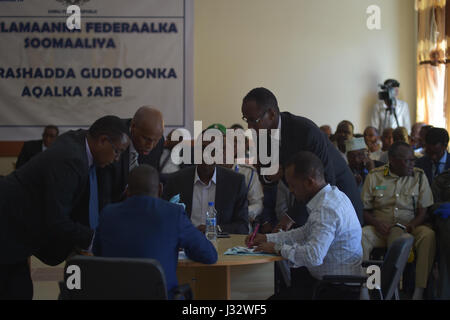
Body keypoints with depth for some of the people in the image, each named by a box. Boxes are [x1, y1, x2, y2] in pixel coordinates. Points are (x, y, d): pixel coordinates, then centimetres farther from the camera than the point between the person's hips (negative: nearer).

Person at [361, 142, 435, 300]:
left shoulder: (419, 176, 7)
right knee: (361, 237, -32)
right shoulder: (374, 176, 6)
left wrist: (411, 226, -17)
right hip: (381, 228, 0)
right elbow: (364, 209, 6)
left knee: (428, 236, -33)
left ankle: (419, 292, -31)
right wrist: (376, 223, -15)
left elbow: (424, 211, 3)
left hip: (410, 228, 0)